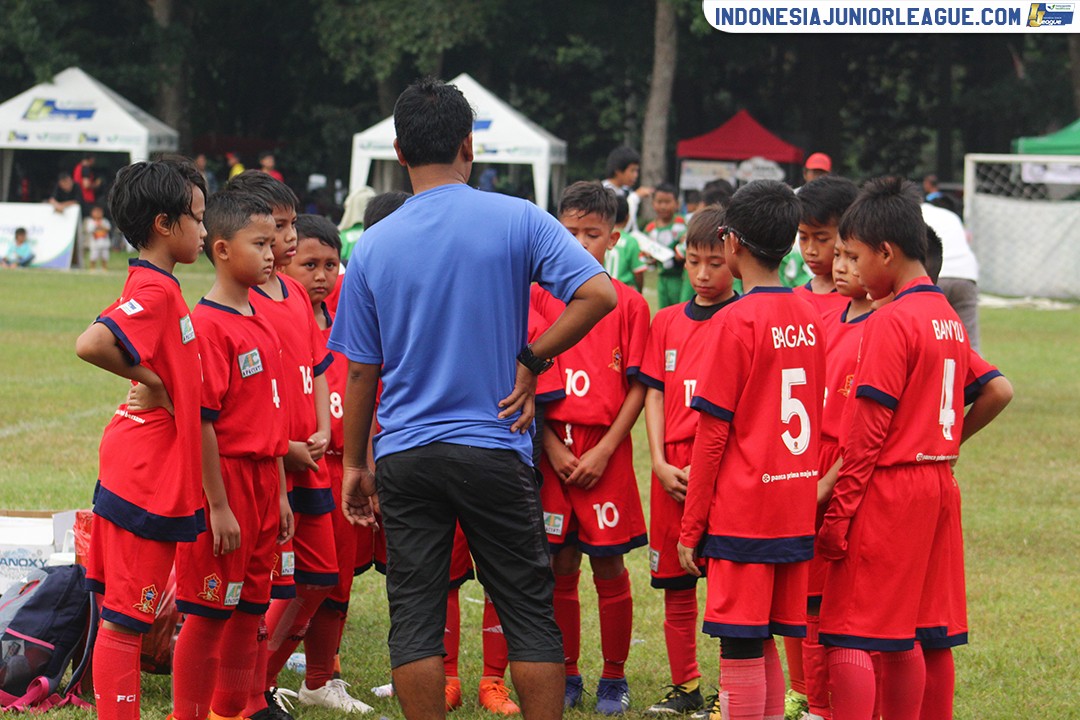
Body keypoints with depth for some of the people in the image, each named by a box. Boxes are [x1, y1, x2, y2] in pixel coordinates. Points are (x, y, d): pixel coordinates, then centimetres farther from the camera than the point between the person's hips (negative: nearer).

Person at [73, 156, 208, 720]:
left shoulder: (158, 289, 13)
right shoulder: (154, 292, -18)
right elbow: (91, 344, -32)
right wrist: (147, 378, -19)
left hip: (159, 477, 10)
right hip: (146, 481, -10)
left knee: (125, 613, 14)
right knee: (125, 619, -5)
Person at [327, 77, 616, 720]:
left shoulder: (374, 245, 1)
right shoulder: (516, 221, -5)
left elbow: (361, 372, 5)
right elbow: (598, 294, -16)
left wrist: (355, 463, 16)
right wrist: (531, 360, -5)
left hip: (404, 456, 2)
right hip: (493, 449, -1)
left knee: (415, 616, 4)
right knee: (529, 612, 6)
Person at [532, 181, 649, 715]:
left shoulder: (629, 304, 0)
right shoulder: (539, 298, 5)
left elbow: (637, 389, -1)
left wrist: (603, 451, -10)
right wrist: (552, 446, -6)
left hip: (607, 454, -1)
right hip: (552, 450, 1)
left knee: (609, 568, 2)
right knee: (561, 567, 5)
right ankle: (566, 676, 16)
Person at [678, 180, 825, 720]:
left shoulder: (735, 322, -12)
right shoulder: (809, 319, 8)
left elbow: (713, 432, -11)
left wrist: (691, 527, -5)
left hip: (742, 511, -7)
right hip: (796, 508, 7)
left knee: (740, 649, -3)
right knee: (763, 645, 14)